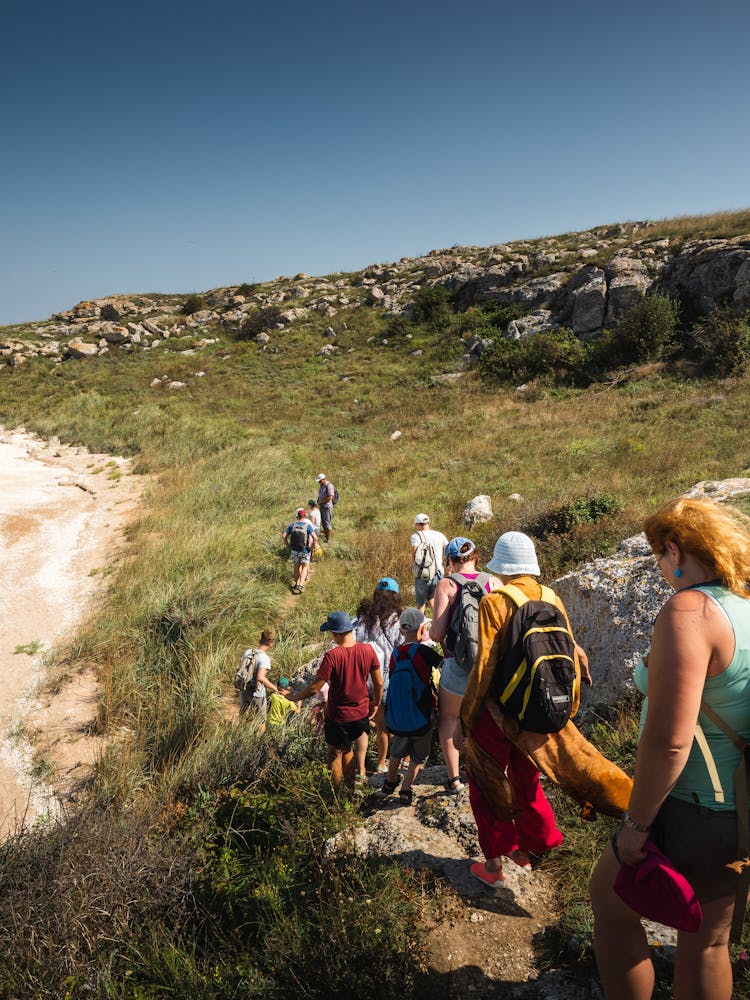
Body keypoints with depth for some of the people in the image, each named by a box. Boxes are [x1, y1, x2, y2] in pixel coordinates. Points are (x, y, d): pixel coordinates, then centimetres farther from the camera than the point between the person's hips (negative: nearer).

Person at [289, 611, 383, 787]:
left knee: (335, 754, 17)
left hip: (337, 716, -3)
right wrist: (376, 704, 14)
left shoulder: (332, 656, -23)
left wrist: (295, 697, -4)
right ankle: (360, 772, 26)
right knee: (362, 731, 33)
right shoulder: (368, 650, -11)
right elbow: (379, 683, -2)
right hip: (361, 711, 3)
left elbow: (314, 688, -20)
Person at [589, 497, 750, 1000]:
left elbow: (668, 740, -28)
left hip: (693, 820, -8)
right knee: (708, 941, 24)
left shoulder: (689, 611, -24)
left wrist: (636, 822, -18)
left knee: (610, 902, 17)